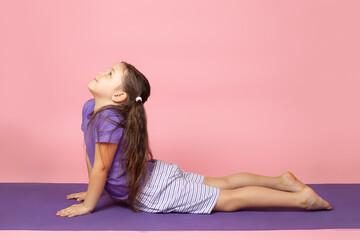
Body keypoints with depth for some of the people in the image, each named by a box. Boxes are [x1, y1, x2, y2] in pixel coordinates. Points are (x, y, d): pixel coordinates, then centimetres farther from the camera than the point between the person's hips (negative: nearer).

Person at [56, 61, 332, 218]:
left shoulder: (109, 120, -29)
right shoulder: (89, 108, 0)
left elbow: (101, 167, -24)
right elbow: (90, 151, 12)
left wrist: (88, 205, -13)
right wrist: (92, 189, 16)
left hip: (154, 193, -9)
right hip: (155, 173, 9)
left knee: (229, 199, -2)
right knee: (223, 182, 19)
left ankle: (301, 198, 3)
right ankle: (281, 181, 28)